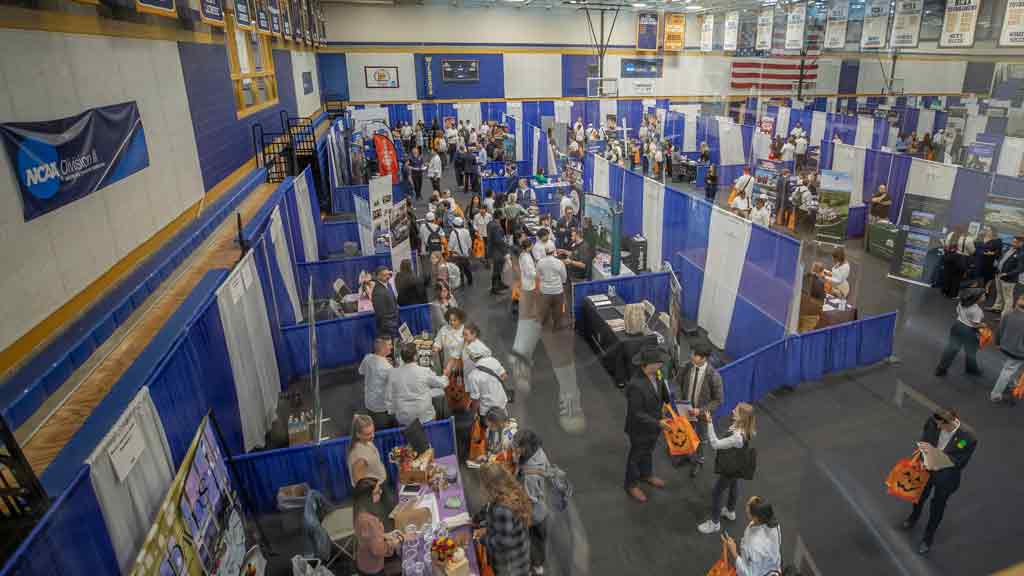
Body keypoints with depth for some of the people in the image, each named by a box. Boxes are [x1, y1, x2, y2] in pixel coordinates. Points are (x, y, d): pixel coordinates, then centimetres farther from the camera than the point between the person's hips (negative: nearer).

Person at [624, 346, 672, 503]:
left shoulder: (656, 375, -14)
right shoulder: (636, 385, -38)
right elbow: (636, 414, -30)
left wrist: (666, 402, -6)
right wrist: (658, 423, -28)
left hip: (653, 425, 7)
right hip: (640, 429, -7)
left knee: (648, 451, 30)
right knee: (636, 456, 18)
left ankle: (646, 474, 57)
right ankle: (632, 485, 42)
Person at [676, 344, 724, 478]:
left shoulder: (713, 376, -29)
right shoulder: (688, 367, -19)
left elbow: (718, 400, -18)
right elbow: (679, 382, 3)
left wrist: (700, 410, -25)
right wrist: (681, 399, -6)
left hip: (703, 413, -3)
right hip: (687, 409, 3)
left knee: (700, 438, 22)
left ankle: (698, 461, 49)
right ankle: (688, 454, 54)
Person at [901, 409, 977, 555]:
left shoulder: (968, 439, -32)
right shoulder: (933, 422, -24)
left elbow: (958, 463, -24)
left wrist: (935, 451, -35)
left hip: (945, 478, -3)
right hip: (926, 469, 3)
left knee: (937, 507, 21)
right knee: (920, 496, 29)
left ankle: (928, 537, 46)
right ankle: (914, 517, 61)